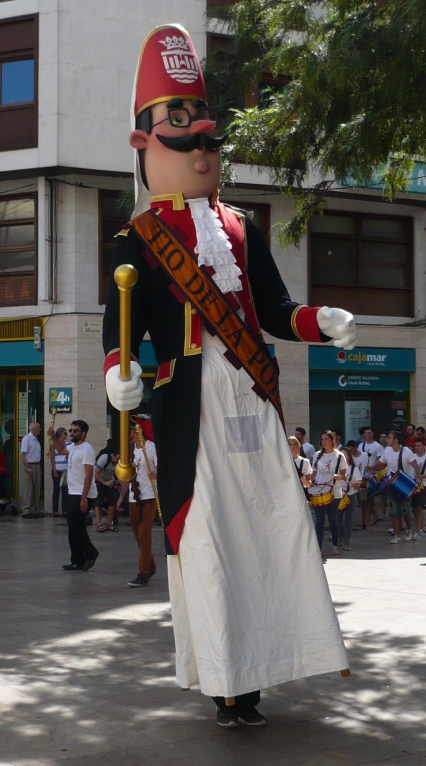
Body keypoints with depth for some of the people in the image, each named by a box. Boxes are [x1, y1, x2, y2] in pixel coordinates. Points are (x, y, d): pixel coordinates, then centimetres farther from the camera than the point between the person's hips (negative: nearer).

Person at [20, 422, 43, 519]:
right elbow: (22, 455, -17)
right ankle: (26, 511, -4)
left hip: (37, 466, 8)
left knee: (37, 490, 10)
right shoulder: (27, 439, -12)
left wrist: (40, 468, 14)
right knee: (28, 490, -6)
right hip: (30, 466, -8)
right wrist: (28, 468, -20)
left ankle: (35, 510, 15)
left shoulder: (36, 439, 13)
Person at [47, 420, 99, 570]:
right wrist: (53, 436, 18)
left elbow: (89, 474, -22)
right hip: (73, 493, 10)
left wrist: (84, 498, -26)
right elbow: (61, 450, 35)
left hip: (82, 496, -10)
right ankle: (78, 561, 16)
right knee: (75, 528, 11)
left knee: (76, 528, -9)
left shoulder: (86, 450, -17)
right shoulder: (73, 447, 12)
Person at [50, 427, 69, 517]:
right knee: (56, 490, 0)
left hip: (66, 470, 4)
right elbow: (52, 459, -4)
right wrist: (54, 471, -9)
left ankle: (65, 510, 6)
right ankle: (55, 511, 4)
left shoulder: (67, 444, 10)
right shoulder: (54, 445, -2)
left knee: (65, 490, 2)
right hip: (57, 470, -4)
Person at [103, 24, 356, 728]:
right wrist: (118, 371, -23)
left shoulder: (240, 228, 17)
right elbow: (123, 320, -3)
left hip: (252, 399, 5)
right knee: (200, 530, -4)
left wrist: (319, 322, -7)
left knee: (275, 519, 4)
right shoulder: (137, 238, 4)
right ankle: (225, 678, 4)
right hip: (188, 400, -5)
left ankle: (257, 661, 15)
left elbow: (273, 309, 13)